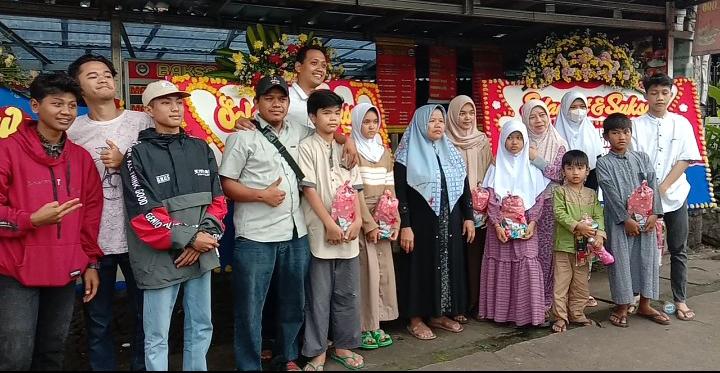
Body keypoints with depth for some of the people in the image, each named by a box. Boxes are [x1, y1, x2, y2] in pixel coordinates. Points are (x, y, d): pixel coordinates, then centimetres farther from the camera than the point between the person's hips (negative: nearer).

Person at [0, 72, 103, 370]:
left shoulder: (82, 158, 8)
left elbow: (91, 214, 11)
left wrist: (91, 263, 9)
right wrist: (32, 220, -24)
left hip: (66, 272, 5)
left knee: (53, 353, 16)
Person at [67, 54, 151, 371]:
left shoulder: (142, 122, 2)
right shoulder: (71, 130, 4)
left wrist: (125, 164, -11)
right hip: (93, 239, 1)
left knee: (144, 313, 10)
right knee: (98, 320, 12)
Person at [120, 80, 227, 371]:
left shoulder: (201, 149, 9)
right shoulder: (138, 155, -5)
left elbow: (217, 200, 7)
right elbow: (144, 215, -12)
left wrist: (205, 236, -8)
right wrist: (189, 238, -15)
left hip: (201, 254, 5)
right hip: (160, 258, -4)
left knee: (201, 328, 15)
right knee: (157, 336, 5)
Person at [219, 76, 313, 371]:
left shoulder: (299, 133, 10)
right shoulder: (243, 136, -5)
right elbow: (226, 184, -7)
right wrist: (262, 195, -17)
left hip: (296, 233, 6)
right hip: (255, 237, -5)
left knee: (293, 303, 17)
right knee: (250, 308, 4)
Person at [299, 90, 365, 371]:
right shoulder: (306, 148, -4)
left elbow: (355, 188, 11)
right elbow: (309, 189, -10)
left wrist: (357, 220, -3)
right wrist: (330, 225, -14)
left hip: (348, 233, 5)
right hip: (320, 232, -5)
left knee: (348, 293, 12)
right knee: (319, 296, 3)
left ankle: (343, 346, 26)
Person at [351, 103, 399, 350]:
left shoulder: (384, 152, 13)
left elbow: (390, 190, 11)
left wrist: (395, 221, 1)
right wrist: (369, 224, -16)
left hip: (382, 221, 6)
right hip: (361, 220, -6)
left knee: (383, 271, 8)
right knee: (366, 272, -5)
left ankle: (376, 325, 19)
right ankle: (363, 328, 7)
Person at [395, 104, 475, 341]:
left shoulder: (451, 152, 10)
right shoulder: (408, 156, -6)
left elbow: (465, 187, 12)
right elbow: (400, 194, -11)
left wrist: (468, 217, 6)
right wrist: (405, 226, -17)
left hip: (450, 222, 6)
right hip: (421, 222, -5)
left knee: (448, 265, 10)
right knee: (421, 266, 2)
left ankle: (439, 314, 25)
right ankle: (416, 319, 13)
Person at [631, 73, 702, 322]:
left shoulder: (681, 124, 4)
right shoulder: (637, 125, 0)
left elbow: (685, 160, -1)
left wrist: (662, 187, -11)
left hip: (674, 195, 1)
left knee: (678, 250, 6)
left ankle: (680, 300, 15)